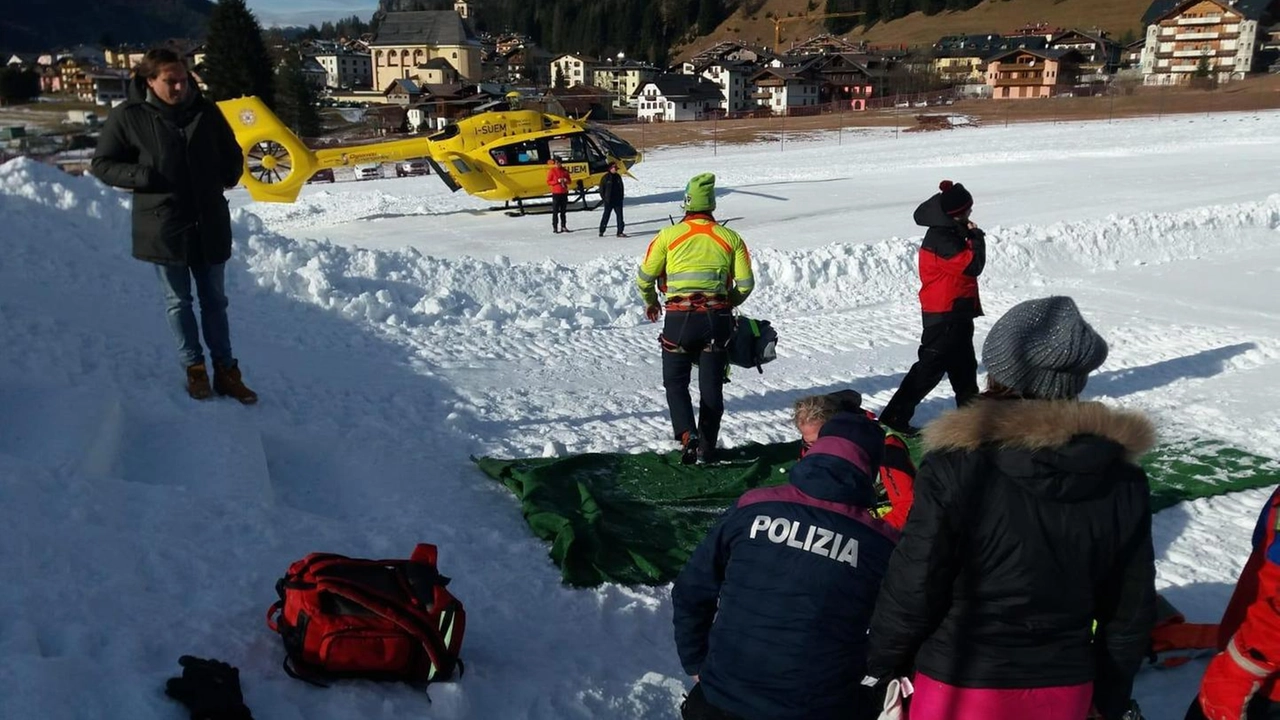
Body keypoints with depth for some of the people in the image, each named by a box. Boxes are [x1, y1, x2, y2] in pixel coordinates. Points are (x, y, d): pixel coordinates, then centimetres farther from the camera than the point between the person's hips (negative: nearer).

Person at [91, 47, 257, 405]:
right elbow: (102, 164, -1)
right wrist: (143, 177, -14)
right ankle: (194, 368, 22)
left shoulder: (206, 111, 2)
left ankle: (226, 370, 18)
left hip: (210, 224, 3)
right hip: (164, 227, -2)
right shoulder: (128, 117, -7)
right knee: (178, 302, 9)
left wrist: (227, 178, 1)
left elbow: (232, 153, 17)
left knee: (215, 300, 10)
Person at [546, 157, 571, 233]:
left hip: (564, 193, 5)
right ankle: (555, 227, -3)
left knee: (563, 211, 8)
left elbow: (569, 180, 17)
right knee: (555, 211, -4)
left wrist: (566, 180, -6)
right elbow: (548, 182, -5)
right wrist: (557, 181, -16)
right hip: (556, 193, -5)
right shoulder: (552, 171, -2)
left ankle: (563, 226, 14)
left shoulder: (564, 171, 10)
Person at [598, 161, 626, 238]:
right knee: (606, 216, 5)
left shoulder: (618, 177, 11)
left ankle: (620, 232, -4)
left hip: (618, 200, 4)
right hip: (608, 201, -4)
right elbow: (601, 189, -2)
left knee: (620, 215, -4)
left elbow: (621, 188, 20)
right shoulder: (606, 177, -4)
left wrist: (621, 197, 11)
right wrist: (604, 198, -6)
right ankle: (601, 231, 19)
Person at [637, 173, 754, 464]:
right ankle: (706, 449, 15)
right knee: (711, 386, 12)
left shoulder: (669, 235, 2)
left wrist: (651, 303, 26)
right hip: (717, 318, 2)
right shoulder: (731, 238, 7)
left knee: (675, 381, 11)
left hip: (680, 317, -2)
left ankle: (687, 434, -10)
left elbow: (644, 277, 6)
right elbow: (745, 284, 7)